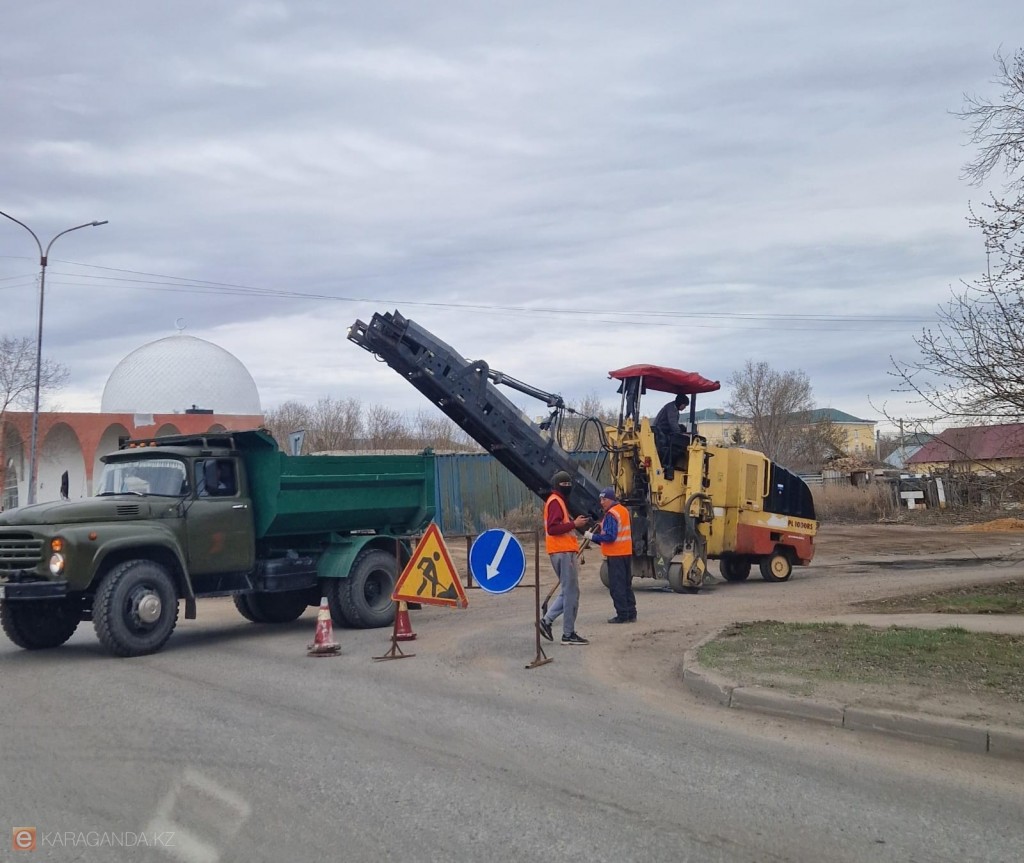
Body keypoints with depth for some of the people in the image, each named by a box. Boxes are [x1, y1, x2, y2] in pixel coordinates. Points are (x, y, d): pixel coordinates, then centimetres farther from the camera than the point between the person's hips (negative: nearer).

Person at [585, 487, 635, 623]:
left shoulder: (611, 515, -16)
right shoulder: (624, 510, 14)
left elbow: (609, 536, -22)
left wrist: (592, 536, -14)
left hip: (615, 555, -9)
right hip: (627, 553, 9)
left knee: (617, 586, -4)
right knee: (627, 585, 14)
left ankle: (622, 615, -3)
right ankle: (631, 614, 17)